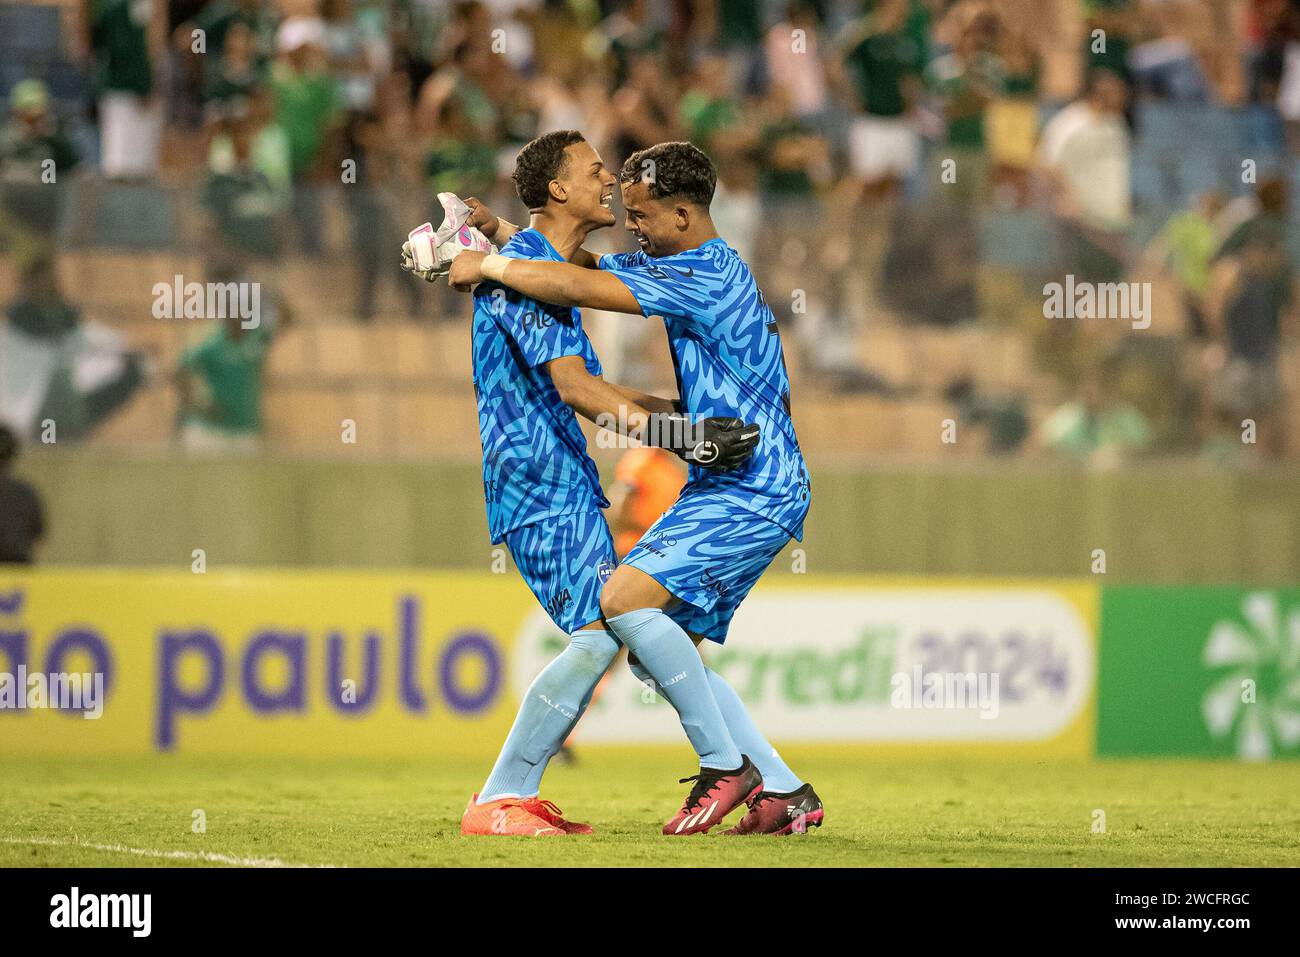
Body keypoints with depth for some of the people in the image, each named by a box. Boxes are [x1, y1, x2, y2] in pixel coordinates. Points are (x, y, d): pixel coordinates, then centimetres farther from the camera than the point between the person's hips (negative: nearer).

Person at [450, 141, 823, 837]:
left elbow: (573, 289, -24)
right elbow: (585, 267, 24)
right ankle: (784, 792, 9)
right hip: (726, 491, 10)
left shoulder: (705, 277, -18)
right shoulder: (674, 265, 14)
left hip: (751, 496, -10)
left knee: (625, 599, -22)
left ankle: (725, 764, -12)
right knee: (656, 653, 6)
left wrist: (488, 265, -11)